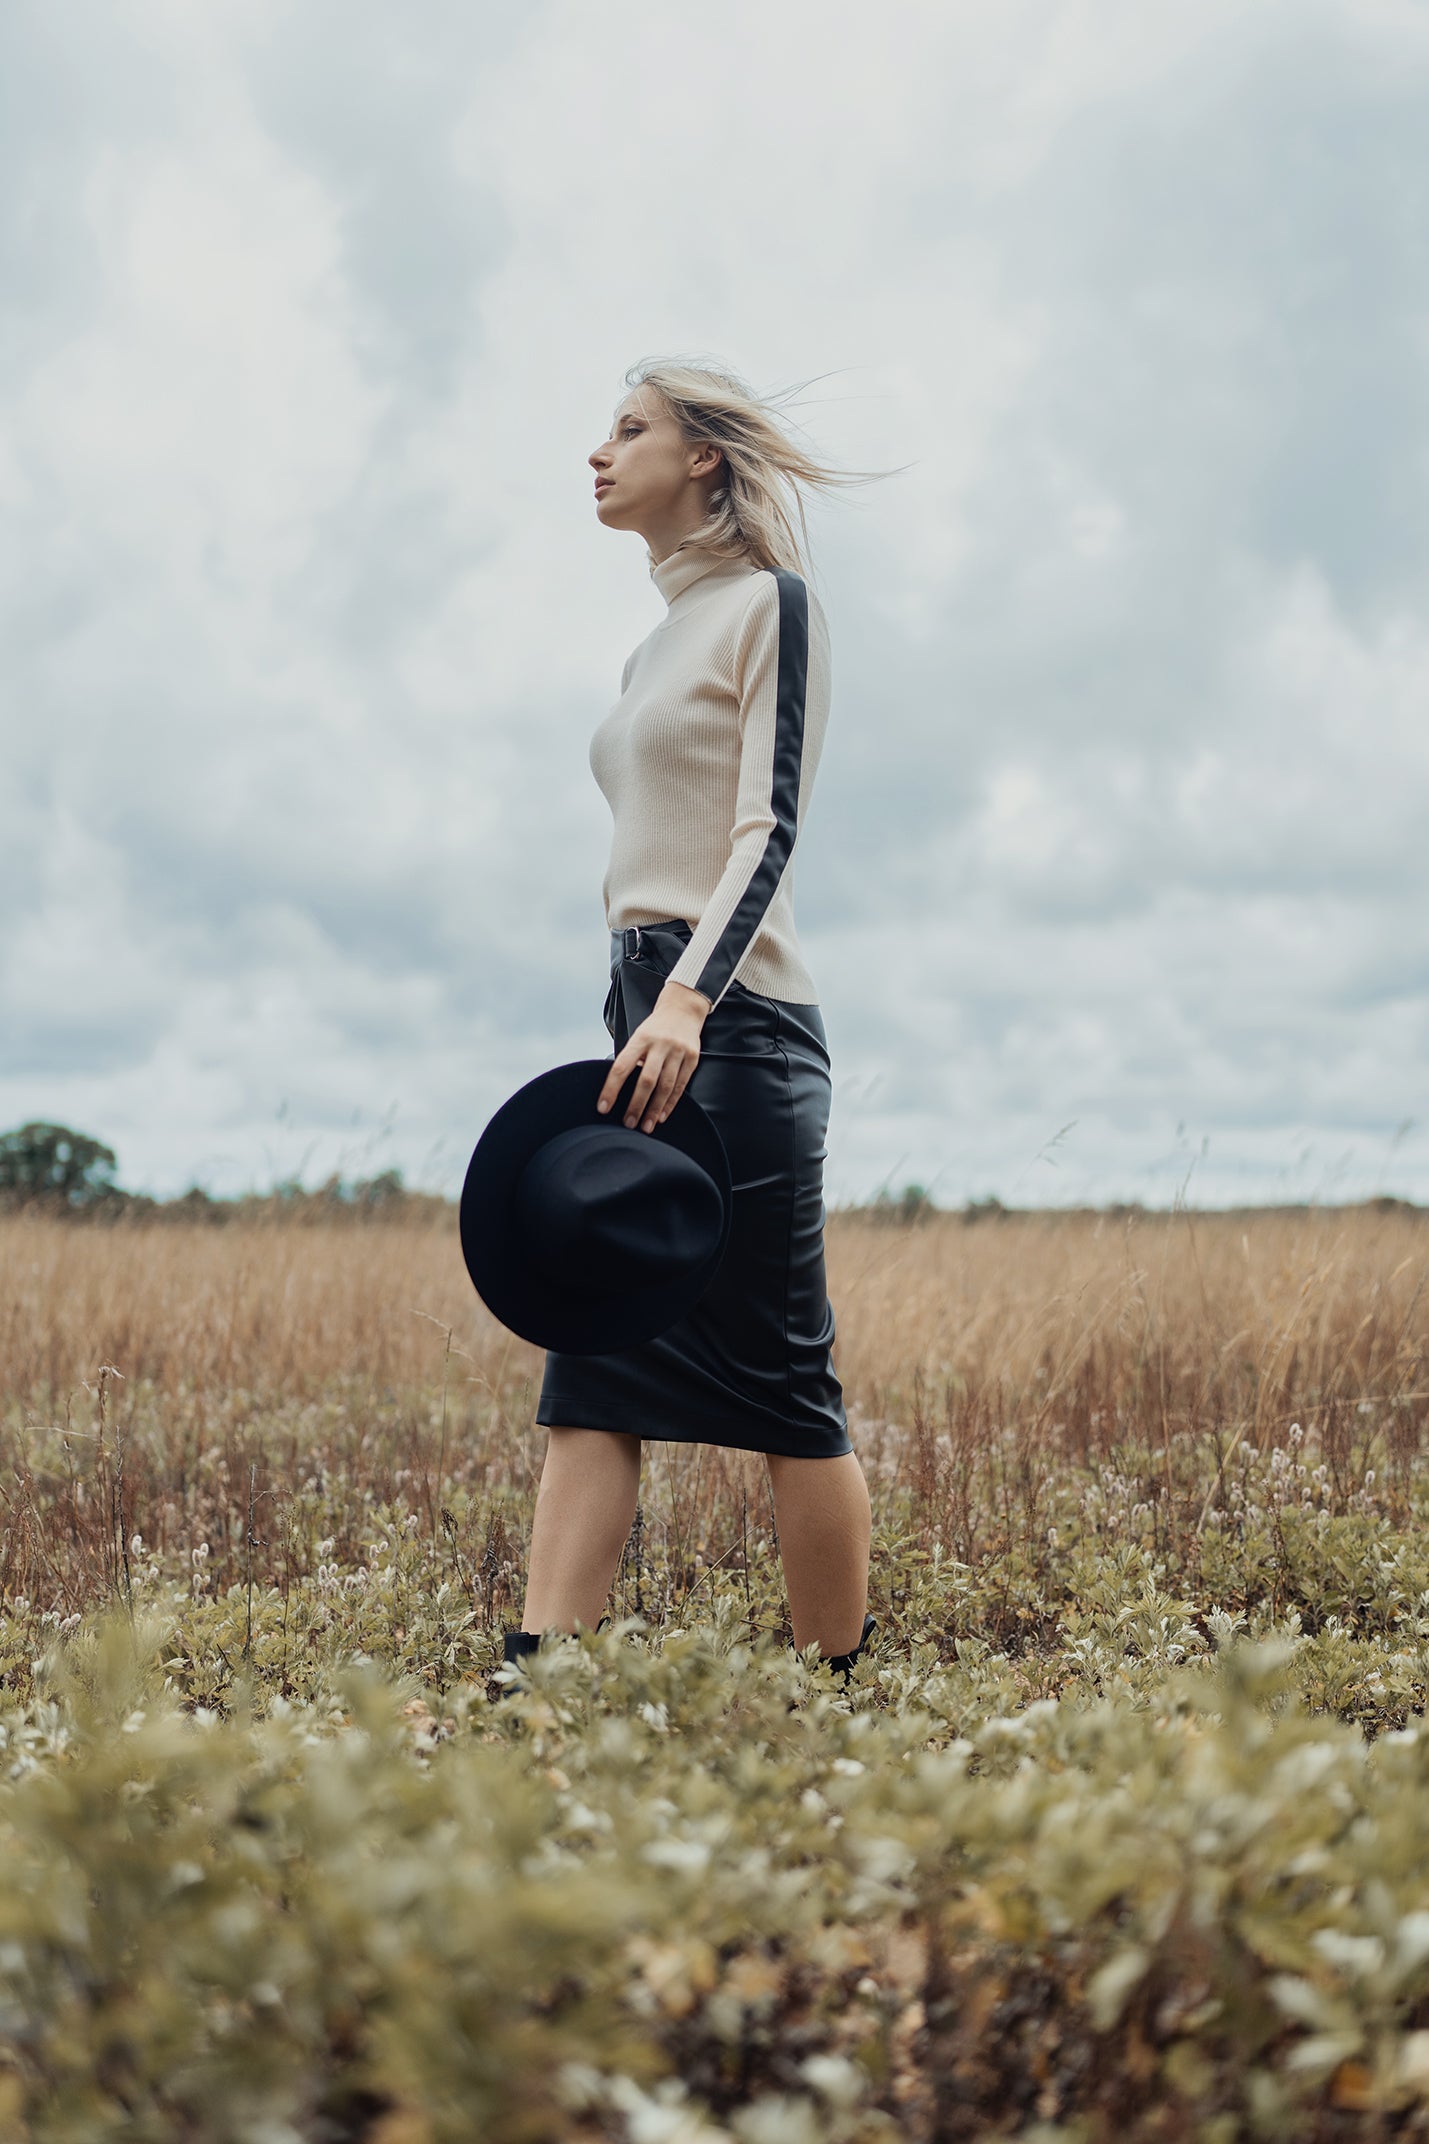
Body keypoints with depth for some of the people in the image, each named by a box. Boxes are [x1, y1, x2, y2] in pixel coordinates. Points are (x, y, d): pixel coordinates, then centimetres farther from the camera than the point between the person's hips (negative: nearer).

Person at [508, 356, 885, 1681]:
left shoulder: (769, 603, -2)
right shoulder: (652, 651, 23)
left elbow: (769, 829, -12)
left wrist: (688, 998, -25)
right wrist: (638, 1019, 19)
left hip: (731, 1025, -9)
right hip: (642, 1020, 9)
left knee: (783, 1384, -5)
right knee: (592, 1374, -1)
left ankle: (845, 1697, 5)